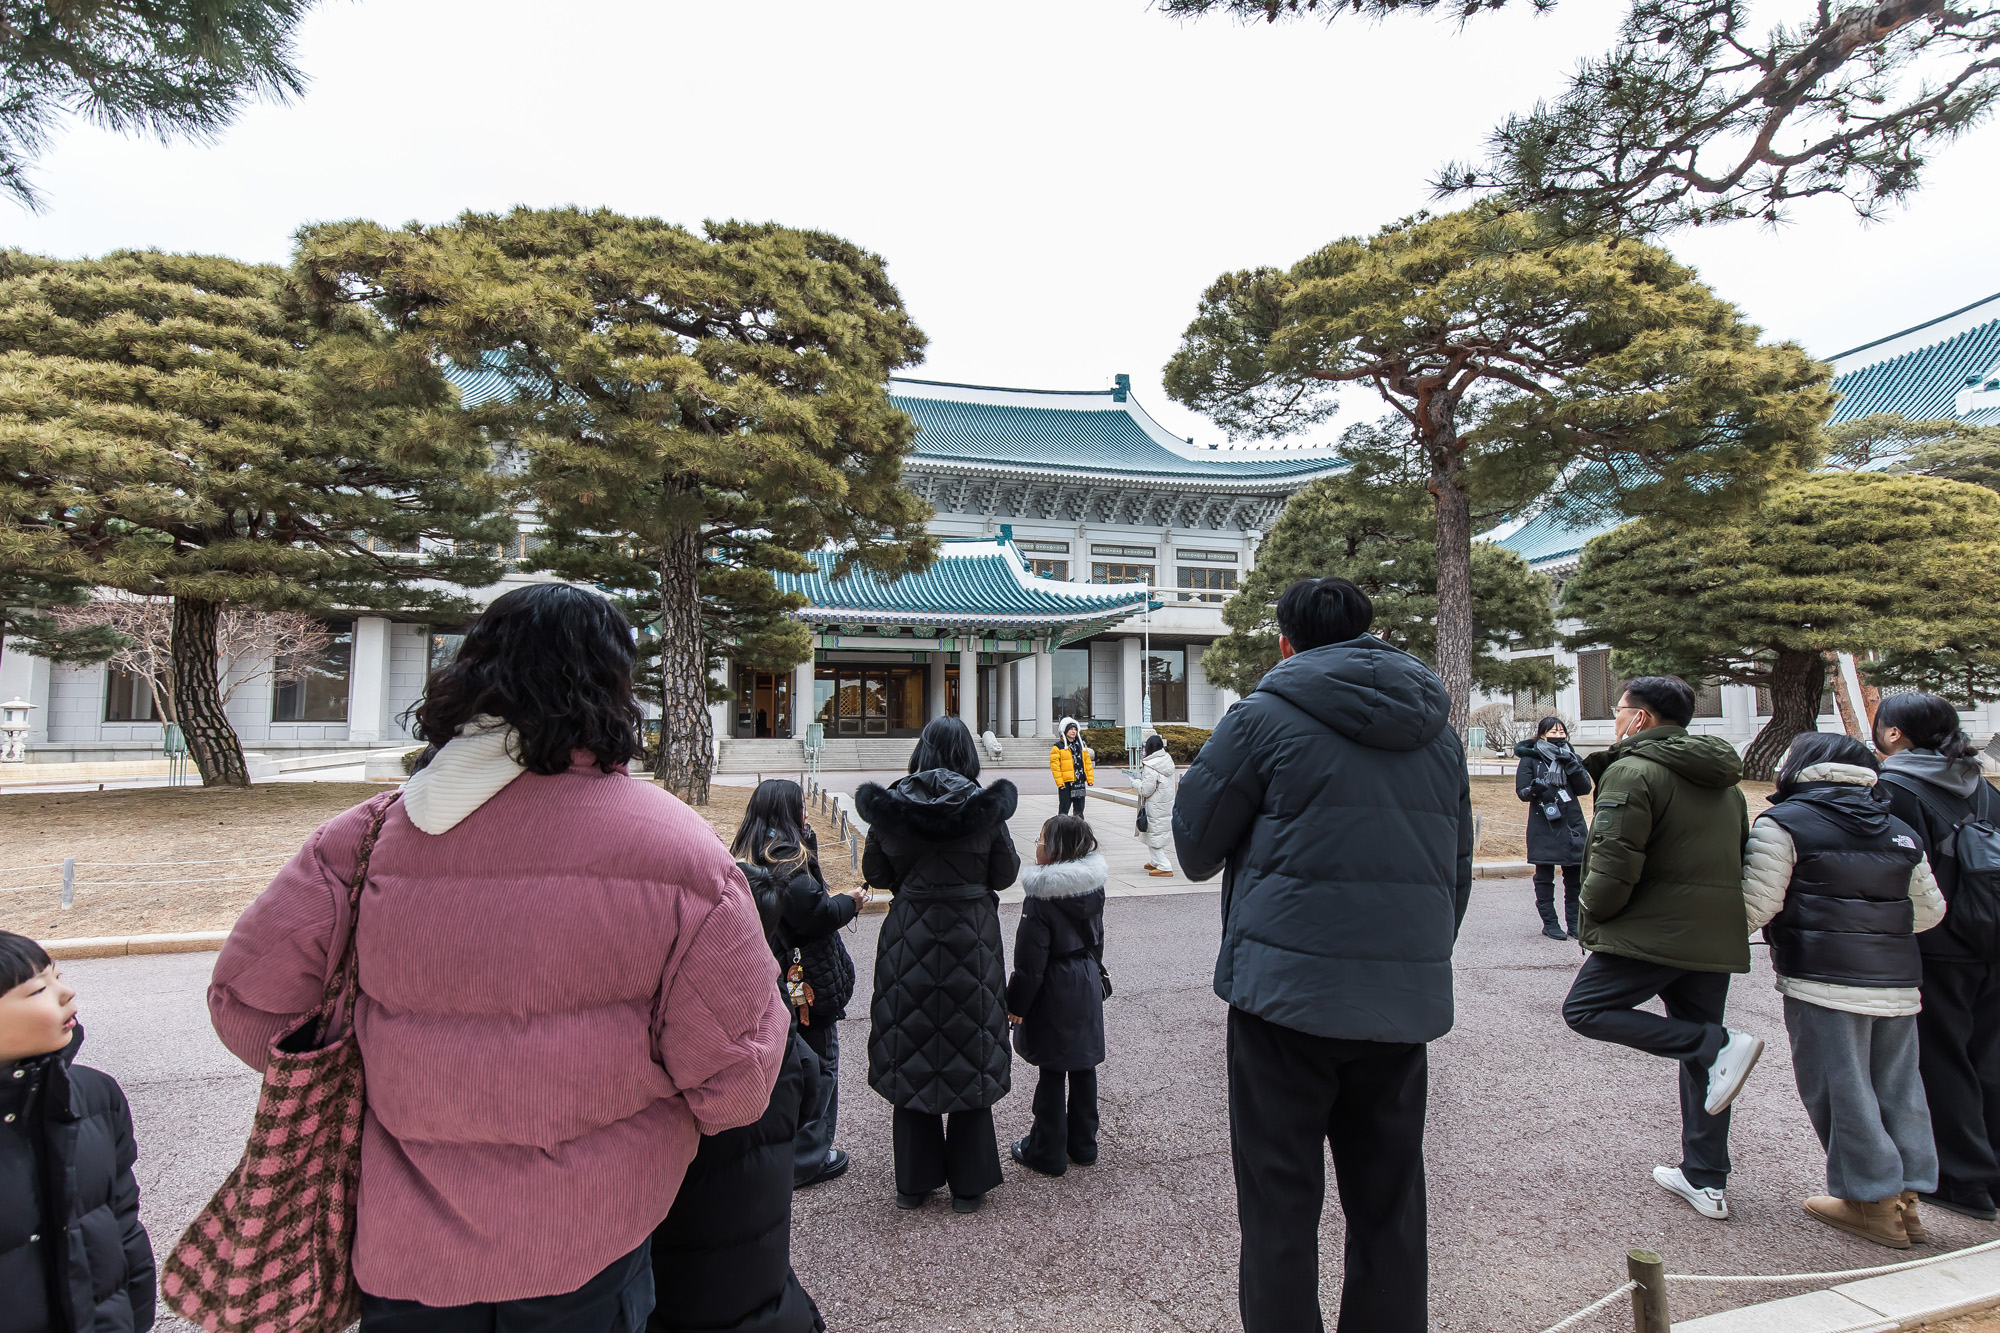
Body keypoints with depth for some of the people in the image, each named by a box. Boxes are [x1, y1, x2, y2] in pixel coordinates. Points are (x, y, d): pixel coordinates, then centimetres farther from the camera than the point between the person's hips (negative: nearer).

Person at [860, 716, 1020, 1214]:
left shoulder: (889, 803, -5)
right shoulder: (985, 804, -10)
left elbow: (874, 873, 3)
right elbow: (1005, 873, -3)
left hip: (908, 940, 2)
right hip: (971, 941, -1)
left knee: (910, 1058, 14)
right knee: (970, 1055, 11)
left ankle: (914, 1182, 26)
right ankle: (968, 1184, 22)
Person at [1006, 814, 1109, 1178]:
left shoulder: (1040, 900, -23)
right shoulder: (1094, 889, -1)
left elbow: (1030, 961, -19)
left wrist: (1016, 1003, -8)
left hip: (1053, 994, -7)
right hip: (1088, 988, 7)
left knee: (1052, 1073, 6)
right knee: (1083, 1066, 17)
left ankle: (1047, 1151, 19)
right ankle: (1084, 1144, 30)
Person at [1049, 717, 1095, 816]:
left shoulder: (1082, 745, 15)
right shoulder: (1058, 747, -3)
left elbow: (1088, 762, 16)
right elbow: (1054, 765, -9)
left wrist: (1090, 778, 7)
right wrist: (1059, 782, -15)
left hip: (1080, 782, 6)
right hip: (1066, 783, -5)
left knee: (1079, 808, 13)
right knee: (1064, 808, -4)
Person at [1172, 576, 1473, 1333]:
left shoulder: (1265, 716, -6)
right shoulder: (1439, 730, 12)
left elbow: (1195, 840, 1)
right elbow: (1458, 870, 19)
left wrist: (1220, 865, 23)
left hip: (1290, 990, -5)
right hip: (1407, 1001, 6)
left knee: (1281, 1207, 7)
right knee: (1389, 1207, 18)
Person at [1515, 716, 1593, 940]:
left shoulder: (1571, 757, 11)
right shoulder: (1530, 759, 1)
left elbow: (1585, 788, 1)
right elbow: (1521, 791, -4)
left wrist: (1571, 764, -13)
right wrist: (1534, 789, -26)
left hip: (1572, 824, 3)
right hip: (1543, 827, -3)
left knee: (1575, 876, 5)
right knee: (1544, 877, 1)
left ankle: (1573, 922, 15)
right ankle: (1549, 922, 10)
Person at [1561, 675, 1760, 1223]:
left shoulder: (1633, 771, -13)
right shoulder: (1724, 782, 17)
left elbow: (1612, 865, -20)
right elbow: (1741, 860, 22)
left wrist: (1592, 916, -4)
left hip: (1653, 931, -9)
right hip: (1719, 936, 9)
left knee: (1584, 1010, -2)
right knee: (1697, 1056, 14)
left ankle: (1717, 1045, -12)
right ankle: (1705, 1180, 19)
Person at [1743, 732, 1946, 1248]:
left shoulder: (1783, 823, -9)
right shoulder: (1899, 831, 12)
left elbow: (1756, 906, -14)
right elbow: (1930, 909, 18)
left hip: (1825, 981, -7)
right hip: (1898, 981, 7)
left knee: (1840, 1089, 4)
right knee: (1898, 1088, 16)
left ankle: (1873, 1202, 12)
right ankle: (1905, 1196, 25)